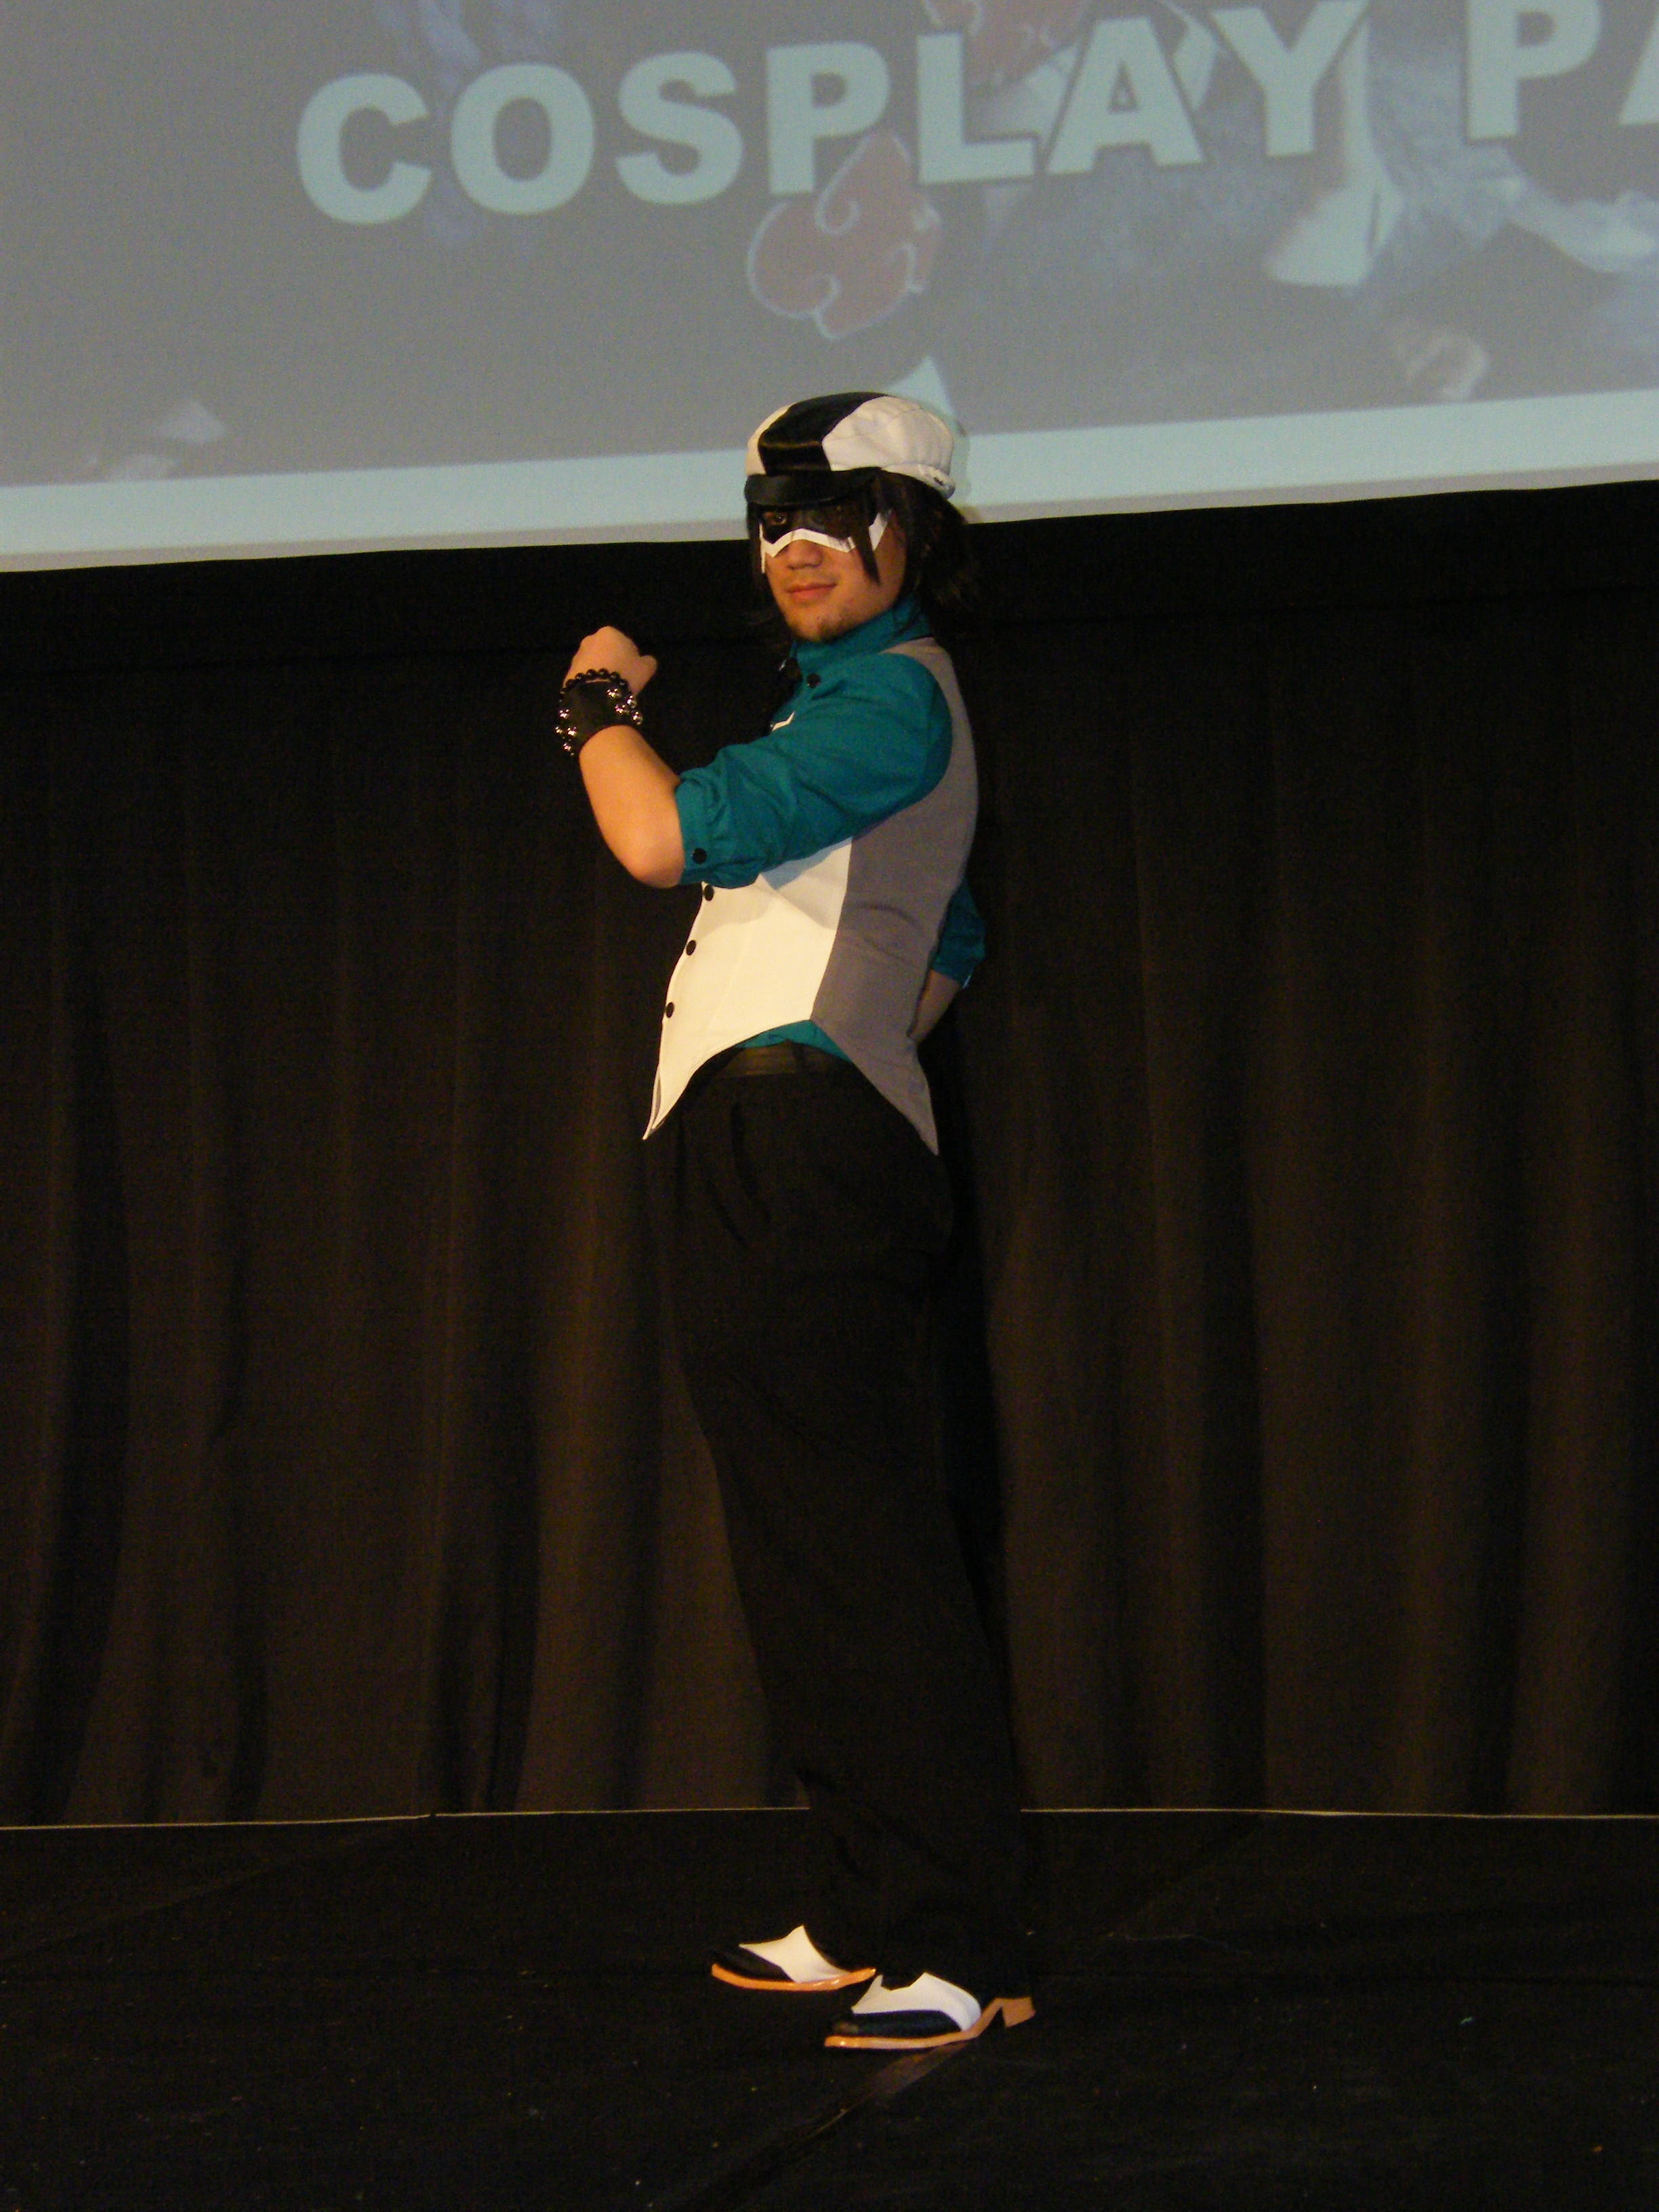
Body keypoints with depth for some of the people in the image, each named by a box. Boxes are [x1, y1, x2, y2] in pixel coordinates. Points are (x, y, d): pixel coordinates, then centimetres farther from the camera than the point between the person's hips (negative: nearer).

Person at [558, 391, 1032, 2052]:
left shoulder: (894, 695, -8)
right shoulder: (862, 705, 25)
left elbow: (666, 836, -18)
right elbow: (952, 951, 38)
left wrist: (597, 701, 0)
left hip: (794, 1149, -11)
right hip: (753, 1169, 11)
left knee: (863, 1556, -14)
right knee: (812, 1557, 12)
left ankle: (957, 1953, -15)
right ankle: (869, 1916, 18)